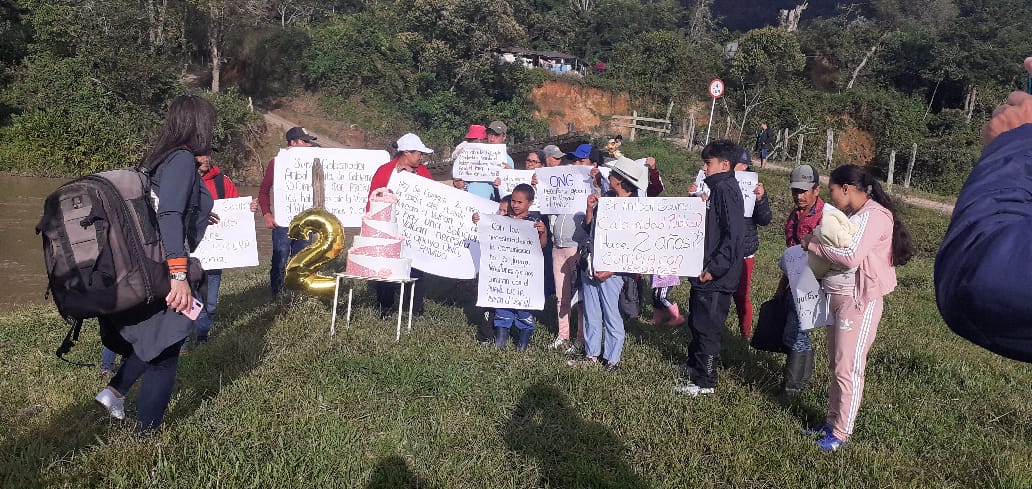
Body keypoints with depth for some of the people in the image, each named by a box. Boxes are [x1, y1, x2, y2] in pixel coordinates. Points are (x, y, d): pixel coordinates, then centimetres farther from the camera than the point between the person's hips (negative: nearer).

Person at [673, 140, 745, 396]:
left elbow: (733, 235, -24)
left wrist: (714, 268, -23)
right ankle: (695, 367, 38)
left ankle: (704, 382, 11)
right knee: (697, 323, 21)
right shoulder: (718, 188, 14)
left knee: (707, 327, 0)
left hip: (715, 278, -10)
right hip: (705, 272, 10)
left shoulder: (726, 190, -17)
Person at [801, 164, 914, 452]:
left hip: (859, 301, -9)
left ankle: (841, 432, 8)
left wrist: (814, 244, -14)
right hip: (837, 297, 9)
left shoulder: (874, 215, -15)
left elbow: (850, 257, -25)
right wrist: (817, 245, -3)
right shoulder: (853, 214, 13)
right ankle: (832, 421, 27)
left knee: (848, 368, -2)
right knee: (835, 364, 15)